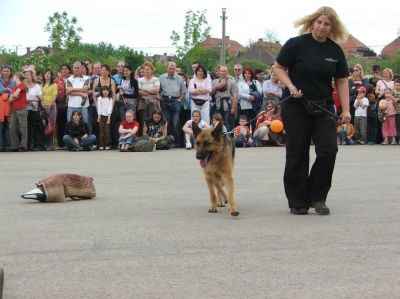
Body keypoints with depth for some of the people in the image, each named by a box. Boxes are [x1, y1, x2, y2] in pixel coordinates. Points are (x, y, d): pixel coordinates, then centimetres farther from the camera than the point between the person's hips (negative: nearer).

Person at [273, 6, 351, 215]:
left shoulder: (335, 50, 4)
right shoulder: (296, 44, -7)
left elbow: (342, 81, 6)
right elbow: (278, 68, -2)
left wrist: (345, 109, 0)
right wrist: (291, 86, -17)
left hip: (323, 107, 3)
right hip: (296, 106, -3)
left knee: (328, 150, -7)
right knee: (297, 153, 2)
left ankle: (317, 197, 8)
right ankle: (297, 202, 11)